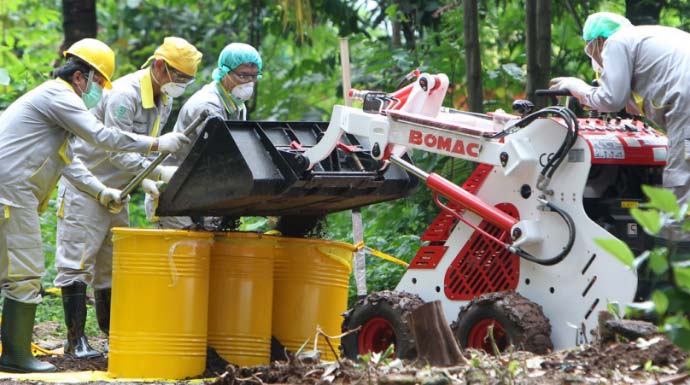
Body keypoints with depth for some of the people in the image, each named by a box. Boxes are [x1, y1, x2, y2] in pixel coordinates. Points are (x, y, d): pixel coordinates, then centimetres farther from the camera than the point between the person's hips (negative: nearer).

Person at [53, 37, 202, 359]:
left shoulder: (164, 100, 6)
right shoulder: (124, 95, -23)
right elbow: (117, 152, -27)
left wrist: (150, 181, -3)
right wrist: (159, 172, -31)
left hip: (115, 189, 9)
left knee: (111, 266, 12)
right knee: (77, 261, -6)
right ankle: (76, 339, -6)